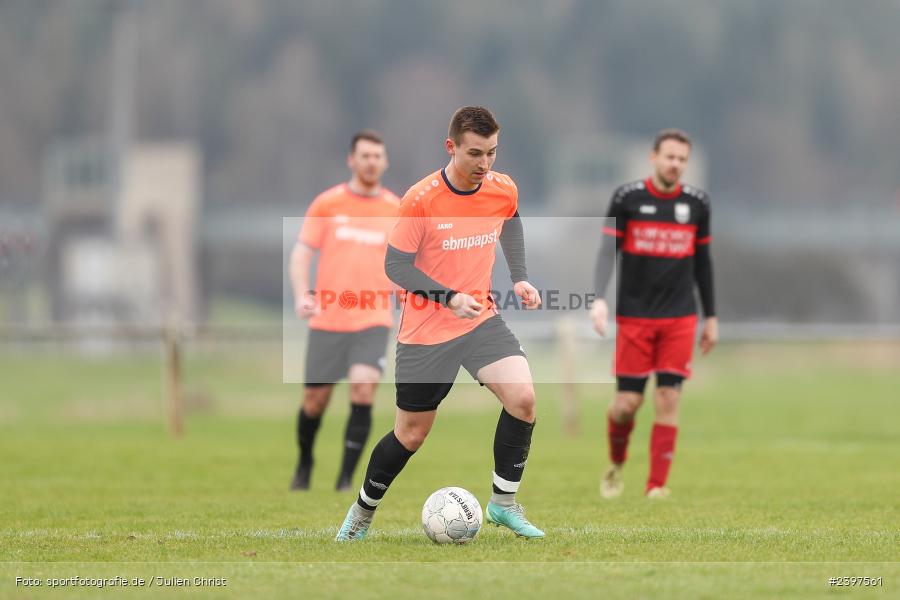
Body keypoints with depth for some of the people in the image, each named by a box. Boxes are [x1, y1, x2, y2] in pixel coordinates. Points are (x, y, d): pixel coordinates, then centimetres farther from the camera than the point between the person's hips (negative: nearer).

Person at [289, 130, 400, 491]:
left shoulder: (396, 210, 7)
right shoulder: (326, 204, 2)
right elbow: (301, 254, 1)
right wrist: (301, 295, -15)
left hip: (373, 321, 0)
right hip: (327, 318, 0)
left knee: (363, 390, -19)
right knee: (315, 398, 4)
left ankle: (346, 477, -11)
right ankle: (304, 463, 33)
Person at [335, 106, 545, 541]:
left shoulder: (504, 190, -5)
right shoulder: (421, 200, -19)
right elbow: (395, 265, -13)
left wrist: (519, 277, 10)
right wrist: (449, 297, -24)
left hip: (481, 318, 3)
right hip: (425, 331, -3)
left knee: (522, 398, -20)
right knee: (410, 435, 6)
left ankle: (504, 503, -4)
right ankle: (363, 511, 32)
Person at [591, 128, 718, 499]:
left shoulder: (697, 203, 5)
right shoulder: (628, 198, -3)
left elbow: (702, 261, 14)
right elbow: (608, 249, -5)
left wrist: (710, 317, 16)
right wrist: (600, 298, -20)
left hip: (679, 318, 2)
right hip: (634, 315, -2)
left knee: (668, 400, -7)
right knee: (628, 402, -2)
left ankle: (656, 486, -3)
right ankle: (616, 465, 27)